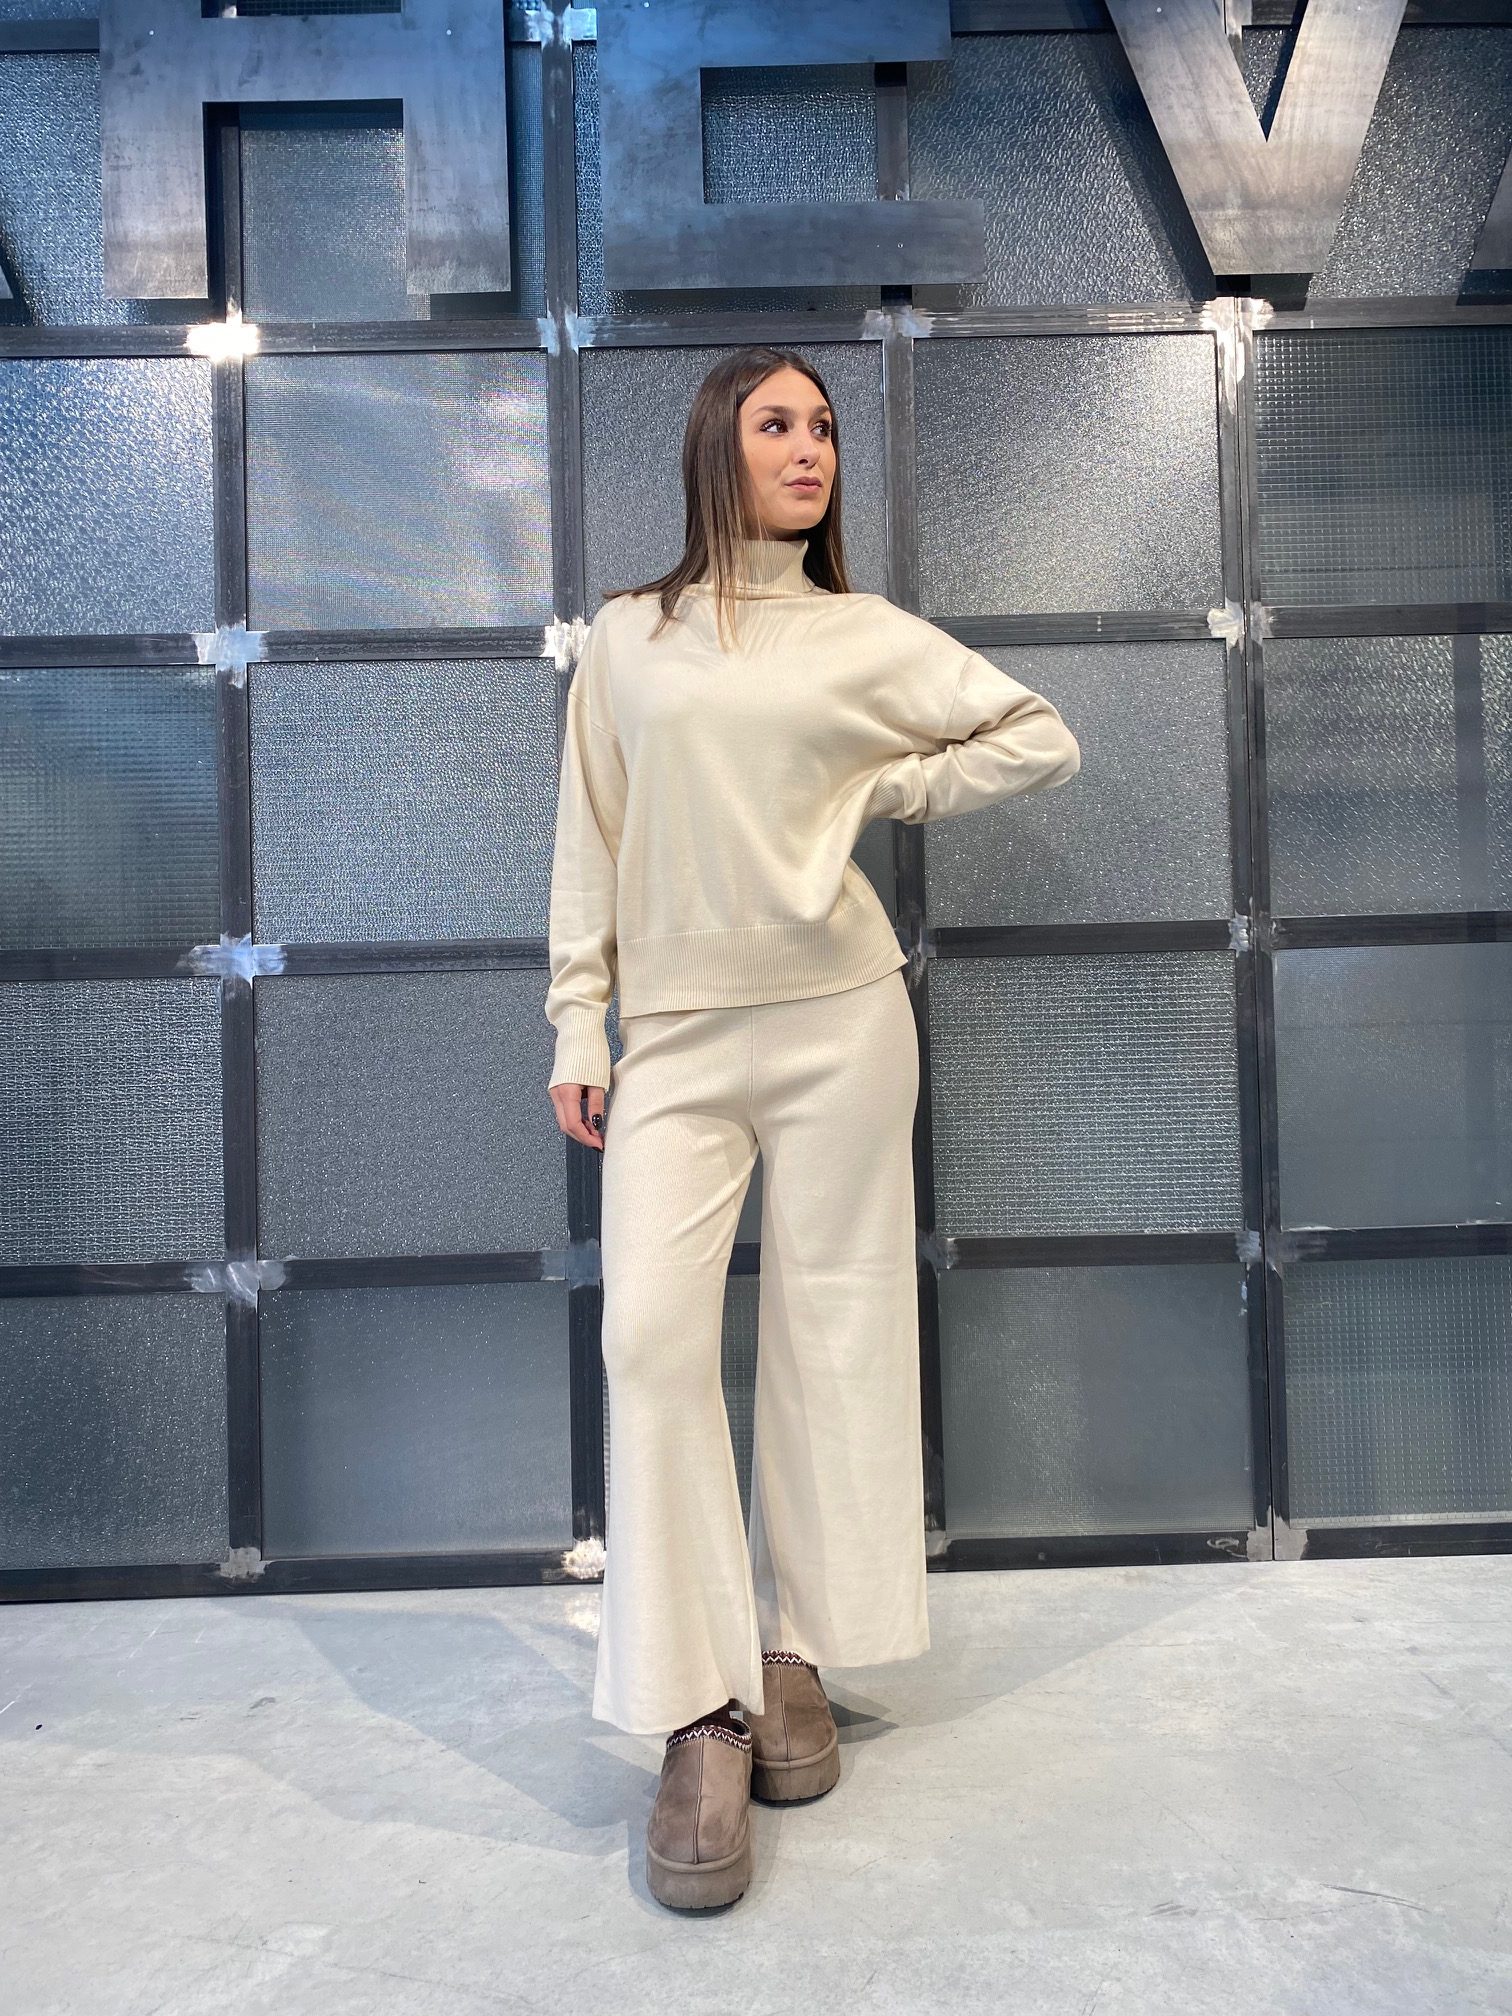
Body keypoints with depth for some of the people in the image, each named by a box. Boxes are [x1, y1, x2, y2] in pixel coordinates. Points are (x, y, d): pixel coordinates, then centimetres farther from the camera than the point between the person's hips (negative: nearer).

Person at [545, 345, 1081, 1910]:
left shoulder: (868, 638, 9)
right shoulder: (627, 637, 10)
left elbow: (1043, 739, 10)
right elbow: (588, 846, 9)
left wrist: (881, 791, 3)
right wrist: (579, 1026, 3)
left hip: (836, 1017, 0)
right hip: (677, 1033, 0)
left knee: (831, 1329, 4)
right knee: (651, 1335, -12)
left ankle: (794, 1656, 21)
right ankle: (699, 1716, -2)